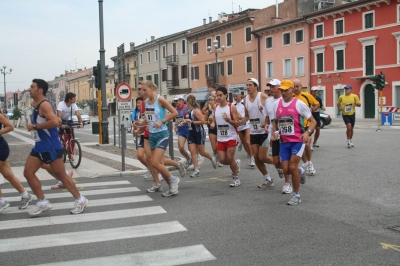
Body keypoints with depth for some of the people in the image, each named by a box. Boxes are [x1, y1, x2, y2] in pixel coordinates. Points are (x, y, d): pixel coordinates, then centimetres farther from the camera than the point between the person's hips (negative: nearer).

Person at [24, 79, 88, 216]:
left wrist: (35, 126, -24)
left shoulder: (45, 105, -16)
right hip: (39, 147, 10)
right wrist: (34, 127, 15)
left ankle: (80, 200, 14)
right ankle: (43, 202, 11)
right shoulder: (38, 106, 13)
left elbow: (55, 122, -31)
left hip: (51, 147, -10)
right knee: (28, 173, 4)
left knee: (61, 175, 0)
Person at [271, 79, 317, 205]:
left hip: (298, 141, -5)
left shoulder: (299, 104, -10)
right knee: (286, 170, 0)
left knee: (292, 167, -12)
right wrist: (275, 132, 1)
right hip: (284, 142, 5)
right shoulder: (277, 104, 5)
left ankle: (296, 195, 6)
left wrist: (307, 132, -25)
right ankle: (299, 173, 36)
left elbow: (313, 121, -7)